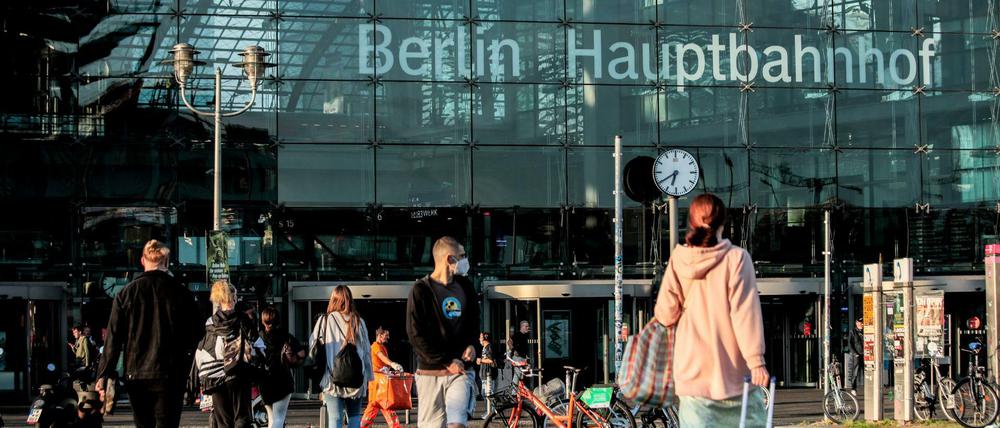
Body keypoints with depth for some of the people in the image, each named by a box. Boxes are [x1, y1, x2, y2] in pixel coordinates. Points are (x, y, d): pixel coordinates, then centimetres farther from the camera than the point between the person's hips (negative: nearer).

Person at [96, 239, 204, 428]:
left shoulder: (127, 293, 2)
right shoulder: (181, 293, -2)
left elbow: (113, 338, -1)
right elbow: (196, 334, 3)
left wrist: (103, 375, 0)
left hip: (135, 375, 2)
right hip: (170, 376, -2)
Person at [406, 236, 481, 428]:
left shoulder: (464, 286, 10)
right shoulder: (421, 290, -5)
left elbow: (474, 319, 25)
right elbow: (416, 335, -9)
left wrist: (471, 344, 5)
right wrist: (447, 362, -11)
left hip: (459, 370, 3)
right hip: (430, 372, -3)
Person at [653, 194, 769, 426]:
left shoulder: (678, 259, -1)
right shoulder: (736, 258, -8)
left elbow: (666, 314, 1)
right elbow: (745, 313, -12)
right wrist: (756, 360, -11)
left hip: (693, 370, 2)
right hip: (732, 370, -1)